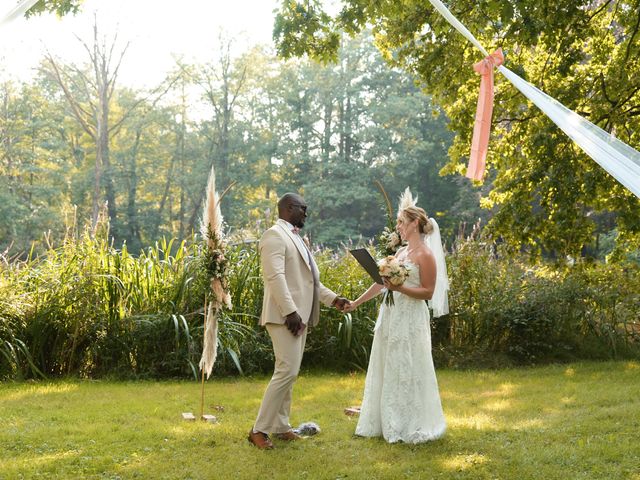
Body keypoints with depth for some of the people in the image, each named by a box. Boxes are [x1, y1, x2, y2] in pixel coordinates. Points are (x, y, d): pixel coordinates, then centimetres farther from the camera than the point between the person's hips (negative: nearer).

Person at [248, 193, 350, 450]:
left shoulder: (295, 238, 20)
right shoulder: (275, 235, -10)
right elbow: (275, 276, -20)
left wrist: (332, 298, 18)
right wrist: (290, 312, -25)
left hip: (298, 315, 10)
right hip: (285, 316, -10)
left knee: (289, 373, 12)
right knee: (287, 371, -12)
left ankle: (280, 426, 19)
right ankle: (259, 429, -6)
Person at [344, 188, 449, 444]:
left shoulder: (425, 255, -10)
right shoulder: (401, 253, 13)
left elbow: (428, 292, -13)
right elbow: (381, 281, 17)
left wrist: (400, 288, -23)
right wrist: (356, 303, 16)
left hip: (410, 320, -8)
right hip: (390, 317, 8)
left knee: (407, 371, -2)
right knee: (388, 370, 11)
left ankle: (413, 426, 10)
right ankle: (390, 423, 21)